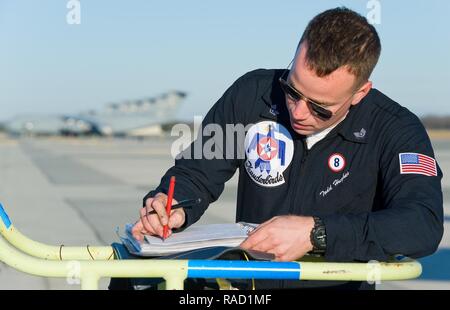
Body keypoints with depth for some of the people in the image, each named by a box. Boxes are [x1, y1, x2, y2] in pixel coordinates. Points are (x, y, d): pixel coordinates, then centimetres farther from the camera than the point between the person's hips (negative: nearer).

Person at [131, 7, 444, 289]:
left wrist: (315, 233, -31)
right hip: (246, 282, 3)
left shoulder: (397, 132, -11)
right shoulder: (252, 94, -3)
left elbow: (424, 225, -25)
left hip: (337, 284, -2)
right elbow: (196, 173, 6)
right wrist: (173, 206, -16)